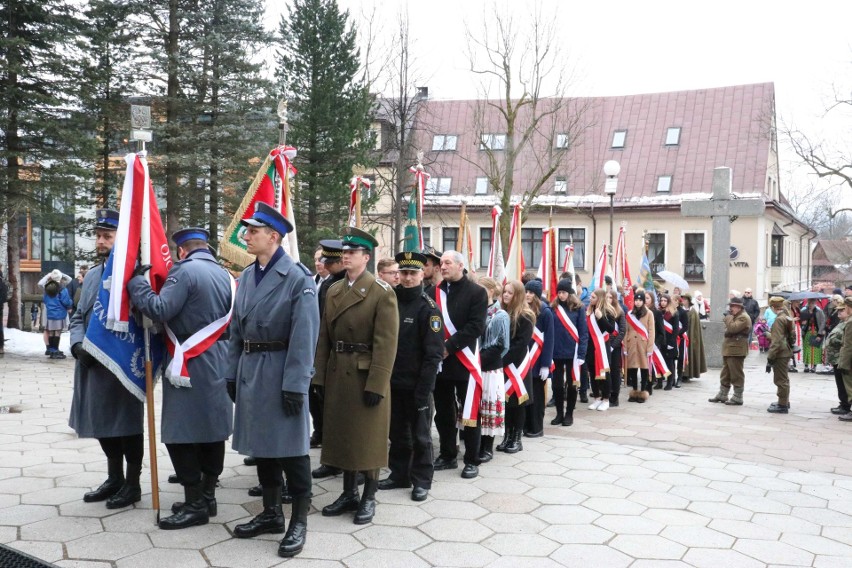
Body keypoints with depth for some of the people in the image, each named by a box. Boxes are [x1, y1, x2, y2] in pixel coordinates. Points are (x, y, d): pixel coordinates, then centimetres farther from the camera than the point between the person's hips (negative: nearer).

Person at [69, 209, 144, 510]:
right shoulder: (92, 275, 13)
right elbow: (78, 317, 15)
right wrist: (78, 346, -4)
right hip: (92, 366, 8)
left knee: (127, 424, 4)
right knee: (103, 424, 17)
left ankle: (132, 484, 19)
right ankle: (114, 479, 33)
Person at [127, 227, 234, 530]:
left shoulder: (184, 270, -11)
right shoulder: (224, 274, 14)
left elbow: (160, 310, -18)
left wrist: (135, 282, -7)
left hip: (191, 365, -8)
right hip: (219, 362, 9)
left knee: (182, 433, -2)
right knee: (213, 429, 13)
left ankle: (195, 503, 1)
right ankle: (208, 495, 22)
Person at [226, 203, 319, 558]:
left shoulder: (297, 276, -13)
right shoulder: (246, 276, 10)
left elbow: (304, 335, -17)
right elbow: (237, 328, 15)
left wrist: (295, 384, -20)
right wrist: (232, 372, 11)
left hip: (281, 372, -7)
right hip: (251, 370, 7)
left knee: (290, 446, 1)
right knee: (260, 444, 15)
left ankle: (299, 521, 12)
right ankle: (271, 512, 29)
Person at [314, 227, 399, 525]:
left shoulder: (382, 293, -10)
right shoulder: (333, 291, 11)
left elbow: (386, 343, -15)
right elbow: (324, 336, 10)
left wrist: (376, 384, -19)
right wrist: (320, 376, 4)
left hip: (366, 375, -6)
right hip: (337, 374, 6)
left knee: (367, 437, 4)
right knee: (343, 434, 13)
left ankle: (369, 497, 18)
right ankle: (349, 493, 26)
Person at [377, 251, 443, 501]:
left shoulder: (429, 308, -10)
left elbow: (433, 354, -13)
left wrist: (423, 390, -17)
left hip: (417, 386, -5)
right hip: (393, 383, 5)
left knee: (420, 435, 7)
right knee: (397, 432, 15)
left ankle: (421, 480, 19)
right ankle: (399, 474, 29)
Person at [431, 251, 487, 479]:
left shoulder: (477, 292, -3)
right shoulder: (435, 292, 10)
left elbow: (476, 327, -12)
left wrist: (449, 346, -17)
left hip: (463, 361, -4)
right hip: (439, 362, 5)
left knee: (468, 413, 2)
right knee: (443, 412, 12)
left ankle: (472, 460, 11)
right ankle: (448, 455, 25)